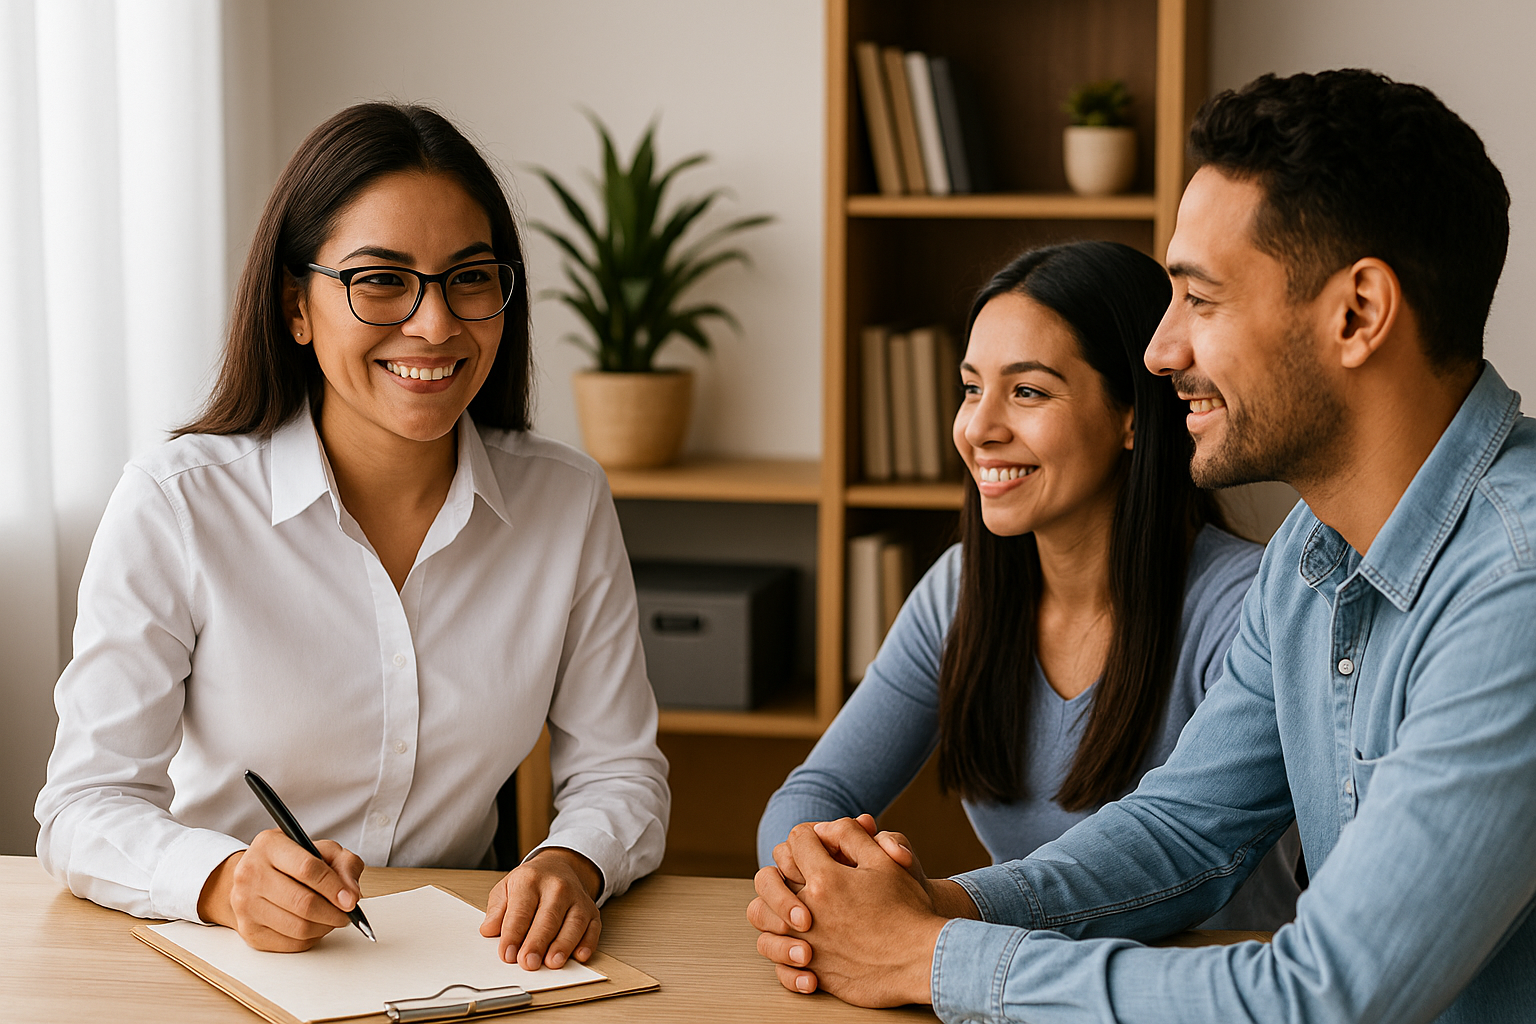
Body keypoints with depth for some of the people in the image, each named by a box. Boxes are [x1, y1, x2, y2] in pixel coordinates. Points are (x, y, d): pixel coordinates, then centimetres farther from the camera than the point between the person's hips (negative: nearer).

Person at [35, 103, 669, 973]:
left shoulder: (568, 502, 0)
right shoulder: (174, 509, -10)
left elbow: (618, 771, 4)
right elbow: (87, 809, -11)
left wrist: (573, 866, -19)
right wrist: (227, 881, -32)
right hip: (223, 970, -2)